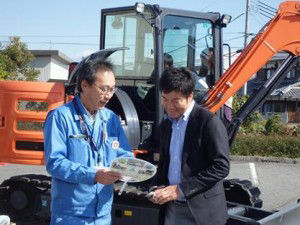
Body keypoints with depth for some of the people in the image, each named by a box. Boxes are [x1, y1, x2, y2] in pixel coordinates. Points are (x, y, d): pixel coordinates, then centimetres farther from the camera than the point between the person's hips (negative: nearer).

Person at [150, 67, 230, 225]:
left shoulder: (209, 121, -11)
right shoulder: (166, 124, 12)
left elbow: (221, 167, -15)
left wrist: (180, 189, -17)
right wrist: (161, 188, 0)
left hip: (201, 210, -6)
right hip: (172, 208, 6)